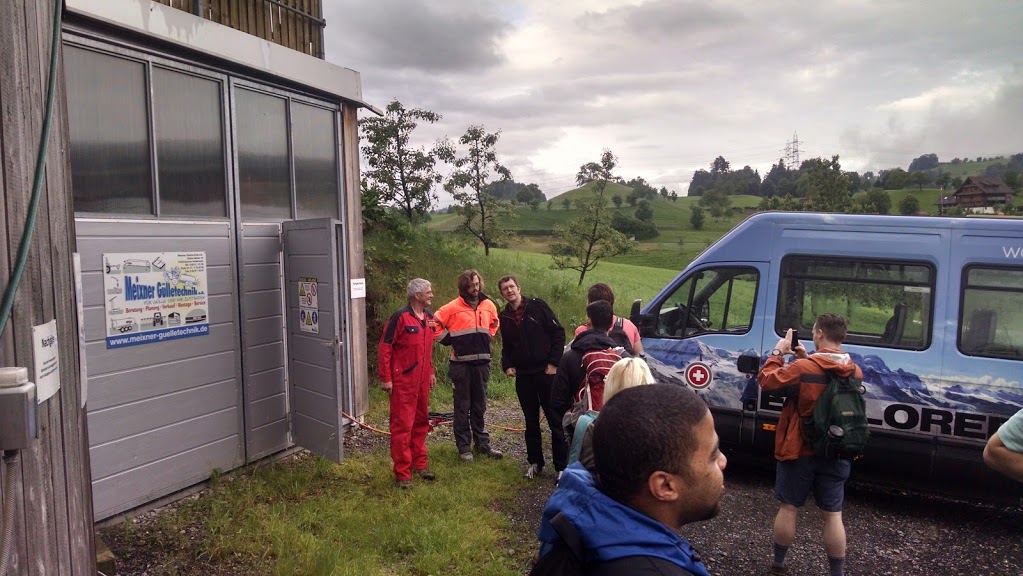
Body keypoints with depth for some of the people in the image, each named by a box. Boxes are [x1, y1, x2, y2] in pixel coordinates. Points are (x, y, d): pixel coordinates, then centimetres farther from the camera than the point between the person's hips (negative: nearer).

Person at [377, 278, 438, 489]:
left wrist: (431, 372, 20)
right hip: (403, 381, -7)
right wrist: (385, 378, -14)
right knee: (402, 425, -1)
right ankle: (403, 473, 7)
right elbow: (384, 348, -13)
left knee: (421, 422, 16)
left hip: (422, 381, 7)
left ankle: (419, 464, 31)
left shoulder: (429, 317, 9)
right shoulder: (400, 317, -14)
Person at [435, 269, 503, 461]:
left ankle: (482, 443, 23)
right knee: (462, 406, 4)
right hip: (461, 364, -4)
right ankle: (463, 447, 13)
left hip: (482, 362, 4)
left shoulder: (488, 305, 6)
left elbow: (495, 323, 26)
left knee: (479, 406, 13)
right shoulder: (453, 307, -8)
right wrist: (450, 340, -4)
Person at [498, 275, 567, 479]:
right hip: (523, 376, 4)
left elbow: (558, 333, -6)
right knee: (531, 423, 12)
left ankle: (562, 466, 9)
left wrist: (553, 363, -10)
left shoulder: (537, 306, -5)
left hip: (546, 372, -4)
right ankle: (534, 462, 24)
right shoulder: (505, 317, 8)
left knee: (556, 420, 1)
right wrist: (507, 365, 3)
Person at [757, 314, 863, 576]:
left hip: (799, 451, -4)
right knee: (833, 514, 11)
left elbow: (766, 380, -10)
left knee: (788, 507, 10)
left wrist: (778, 352, -1)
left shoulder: (803, 369, -21)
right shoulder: (855, 372, -3)